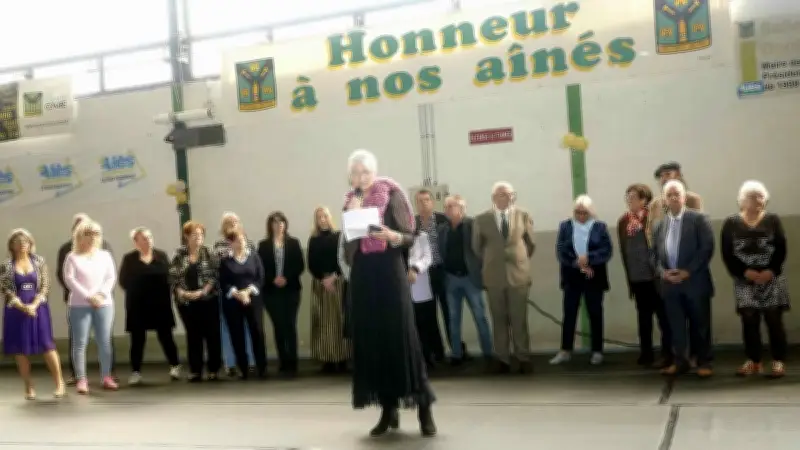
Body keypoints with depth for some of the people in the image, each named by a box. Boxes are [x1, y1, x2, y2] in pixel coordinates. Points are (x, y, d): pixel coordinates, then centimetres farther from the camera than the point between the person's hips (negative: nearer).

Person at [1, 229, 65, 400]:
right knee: (20, 348, 3)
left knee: (47, 345, -3)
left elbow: (45, 286, 0)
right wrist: (22, 307, -14)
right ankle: (29, 387, 12)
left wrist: (34, 305, -13)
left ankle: (59, 382, 5)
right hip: (16, 311, 0)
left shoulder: (39, 261, 3)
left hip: (38, 308, 0)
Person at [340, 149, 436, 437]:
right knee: (371, 341, 3)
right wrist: (352, 216, -5)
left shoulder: (392, 196, -2)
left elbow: (410, 237, -5)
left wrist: (391, 235, -26)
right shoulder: (351, 202, 12)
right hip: (362, 276, 5)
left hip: (390, 272, -5)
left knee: (402, 338, -7)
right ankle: (388, 410, 12)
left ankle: (424, 408, 1)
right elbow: (347, 245, 8)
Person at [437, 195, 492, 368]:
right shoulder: (441, 230, 7)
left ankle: (488, 353, 11)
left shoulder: (472, 225, -4)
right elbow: (440, 254, 7)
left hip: (470, 277, -3)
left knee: (480, 317, 2)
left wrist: (482, 273, -14)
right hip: (451, 279, 4)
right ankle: (456, 354, 16)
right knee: (454, 319, 8)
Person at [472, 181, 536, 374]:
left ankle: (523, 359, 10)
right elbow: (477, 247, 12)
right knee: (499, 320, 5)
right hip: (494, 276, 1)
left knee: (519, 320, 3)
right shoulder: (481, 220, 1)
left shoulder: (524, 216, 2)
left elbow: (531, 243, 12)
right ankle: (503, 360, 11)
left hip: (518, 274, 0)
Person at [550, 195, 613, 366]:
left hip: (594, 277, -1)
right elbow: (561, 251, -4)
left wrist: (588, 258, -21)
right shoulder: (565, 226, 5)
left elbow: (607, 251, -8)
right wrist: (578, 263, -16)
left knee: (595, 313, 6)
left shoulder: (600, 226, 1)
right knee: (569, 313, 3)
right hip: (572, 277, 1)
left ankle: (597, 351, 14)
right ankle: (565, 351, 10)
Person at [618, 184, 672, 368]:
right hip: (637, 277, 5)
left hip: (655, 275, -5)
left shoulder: (653, 218, -10)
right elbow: (624, 251, 8)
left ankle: (667, 354, 9)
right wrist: (629, 277, 9)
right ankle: (646, 353, 21)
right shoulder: (624, 221, 5)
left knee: (662, 314, 3)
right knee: (643, 315, 13)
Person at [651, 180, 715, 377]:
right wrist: (662, 272, -6)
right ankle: (680, 361, 16)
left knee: (699, 324, 4)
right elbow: (655, 253, 13)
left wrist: (688, 271, -15)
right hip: (670, 283, 4)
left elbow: (707, 248, -9)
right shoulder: (659, 225, 11)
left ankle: (704, 362, 14)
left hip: (694, 281, -4)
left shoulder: (698, 219, -2)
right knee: (676, 325, 7)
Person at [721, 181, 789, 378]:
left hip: (772, 278, 0)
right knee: (749, 320, 1)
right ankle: (753, 361, 10)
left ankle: (778, 361, 4)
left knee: (774, 319, -2)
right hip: (745, 280, 0)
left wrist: (771, 271, -14)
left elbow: (781, 249, -2)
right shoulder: (731, 223, 2)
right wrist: (745, 272, -14)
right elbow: (727, 254, -3)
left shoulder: (773, 220, 3)